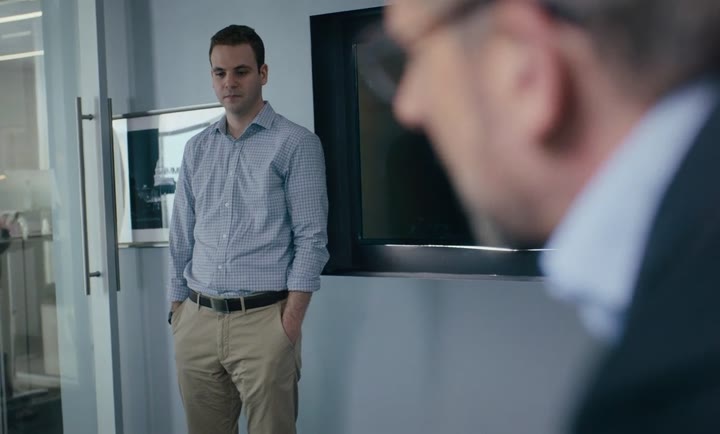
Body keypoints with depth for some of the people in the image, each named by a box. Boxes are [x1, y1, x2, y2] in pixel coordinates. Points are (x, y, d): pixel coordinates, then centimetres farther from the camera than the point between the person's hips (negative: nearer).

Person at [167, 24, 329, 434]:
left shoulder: (296, 144, -3)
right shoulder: (197, 149, 13)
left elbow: (311, 239, -7)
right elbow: (182, 238, 15)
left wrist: (291, 322, -13)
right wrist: (177, 311, 10)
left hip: (263, 319, -5)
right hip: (197, 320, 5)